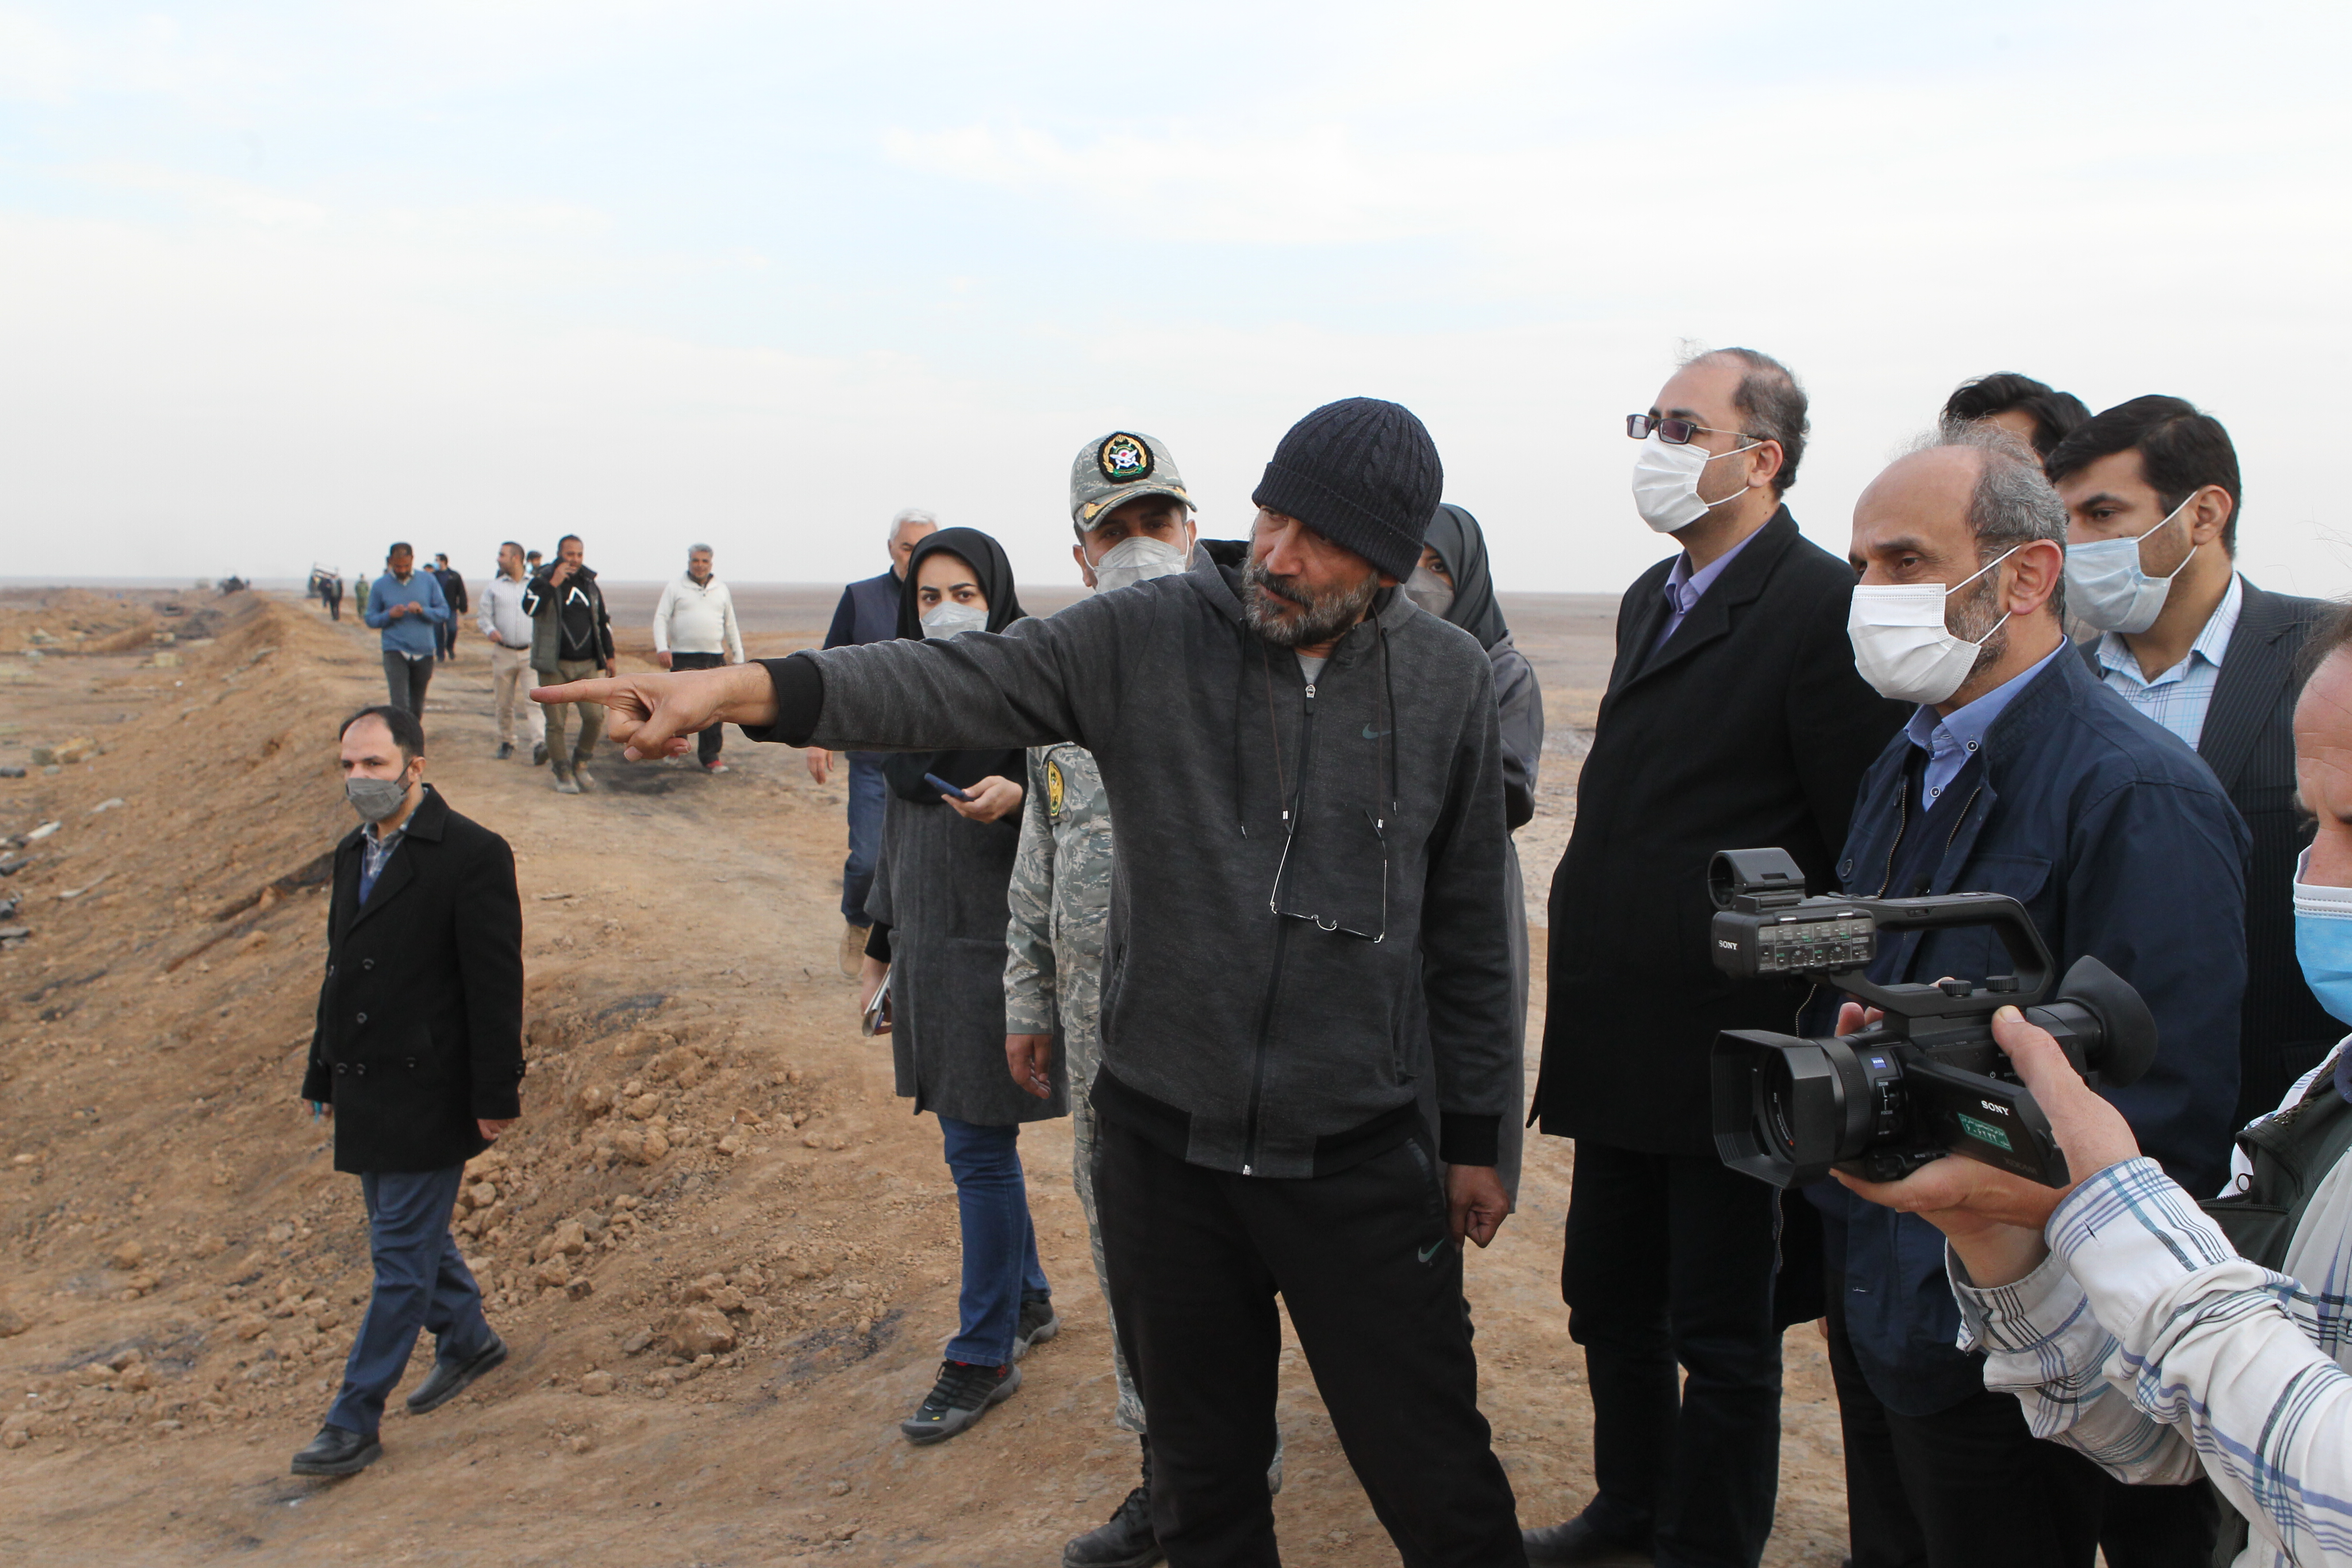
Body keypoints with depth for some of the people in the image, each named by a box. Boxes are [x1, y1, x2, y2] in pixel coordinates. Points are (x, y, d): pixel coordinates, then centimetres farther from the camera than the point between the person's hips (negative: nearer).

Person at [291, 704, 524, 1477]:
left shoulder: (472, 854, -15)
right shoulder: (354, 853, 10)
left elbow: (496, 985, -15)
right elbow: (341, 972, 18)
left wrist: (496, 1095, -15)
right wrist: (323, 1075, 18)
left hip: (428, 1094, -8)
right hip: (366, 1092, 8)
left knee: (402, 1256, -1)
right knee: (411, 1234, 20)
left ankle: (355, 1421, 7)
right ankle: (468, 1339, 41)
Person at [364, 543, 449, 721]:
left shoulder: (429, 581, 3)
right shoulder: (380, 586, 0)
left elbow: (444, 612, 2)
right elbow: (370, 619, 4)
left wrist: (423, 611, -17)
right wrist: (389, 615, -16)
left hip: (423, 653, 2)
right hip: (395, 653, -2)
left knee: (417, 706, 14)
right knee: (400, 705, -15)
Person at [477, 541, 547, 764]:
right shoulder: (494, 587, 7)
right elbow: (485, 616, 7)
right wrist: (490, 630, -15)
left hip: (531, 652, -2)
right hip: (503, 652, 2)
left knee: (533, 699, -15)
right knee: (504, 702, 9)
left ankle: (539, 744, -26)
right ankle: (507, 743, 25)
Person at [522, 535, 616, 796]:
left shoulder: (590, 585, 13)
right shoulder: (542, 582, -2)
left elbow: (603, 623, 20)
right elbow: (530, 608, -22)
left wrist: (610, 657, 18)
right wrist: (554, 583, -21)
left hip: (587, 665, 3)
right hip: (554, 666, -3)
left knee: (595, 717, -8)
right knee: (556, 723, -2)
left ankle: (580, 764, 14)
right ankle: (564, 774, 11)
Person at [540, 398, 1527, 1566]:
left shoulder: (1449, 680, -2)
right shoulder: (1142, 637, -6)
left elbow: (1466, 926, 5)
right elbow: (953, 683, -16)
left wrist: (1475, 1134, 9)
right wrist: (745, 687, -32)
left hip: (1358, 1161, 0)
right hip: (1163, 1142, 1)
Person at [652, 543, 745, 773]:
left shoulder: (721, 590, 15)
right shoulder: (676, 586, 5)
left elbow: (731, 626, 20)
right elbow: (661, 618, -1)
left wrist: (738, 657, 16)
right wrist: (662, 648, -16)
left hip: (714, 658, 3)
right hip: (683, 658, -2)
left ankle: (710, 757, 3)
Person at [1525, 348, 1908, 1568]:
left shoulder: (1822, 609, -15)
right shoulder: (1653, 599, 13)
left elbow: (1865, 852, -16)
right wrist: (1587, 999, 17)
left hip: (1726, 1049, -8)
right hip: (1620, 1044, 9)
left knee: (1723, 1330, 8)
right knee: (1610, 1301, 21)